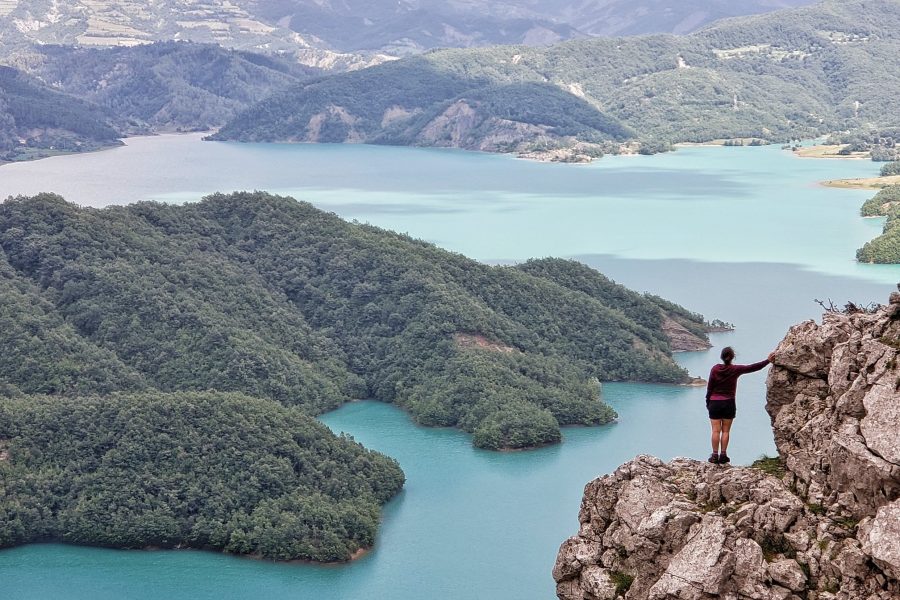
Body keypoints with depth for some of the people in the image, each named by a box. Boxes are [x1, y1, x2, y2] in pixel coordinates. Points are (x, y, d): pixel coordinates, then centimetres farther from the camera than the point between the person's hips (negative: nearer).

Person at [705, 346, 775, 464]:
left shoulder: (715, 369, -4)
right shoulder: (735, 370, -6)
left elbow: (709, 388, -1)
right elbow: (753, 367, -4)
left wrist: (708, 403, 9)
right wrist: (768, 361, 3)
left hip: (715, 403, 0)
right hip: (729, 404, 0)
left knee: (716, 431, 1)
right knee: (726, 431, 6)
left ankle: (715, 455, 0)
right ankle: (723, 455, 5)